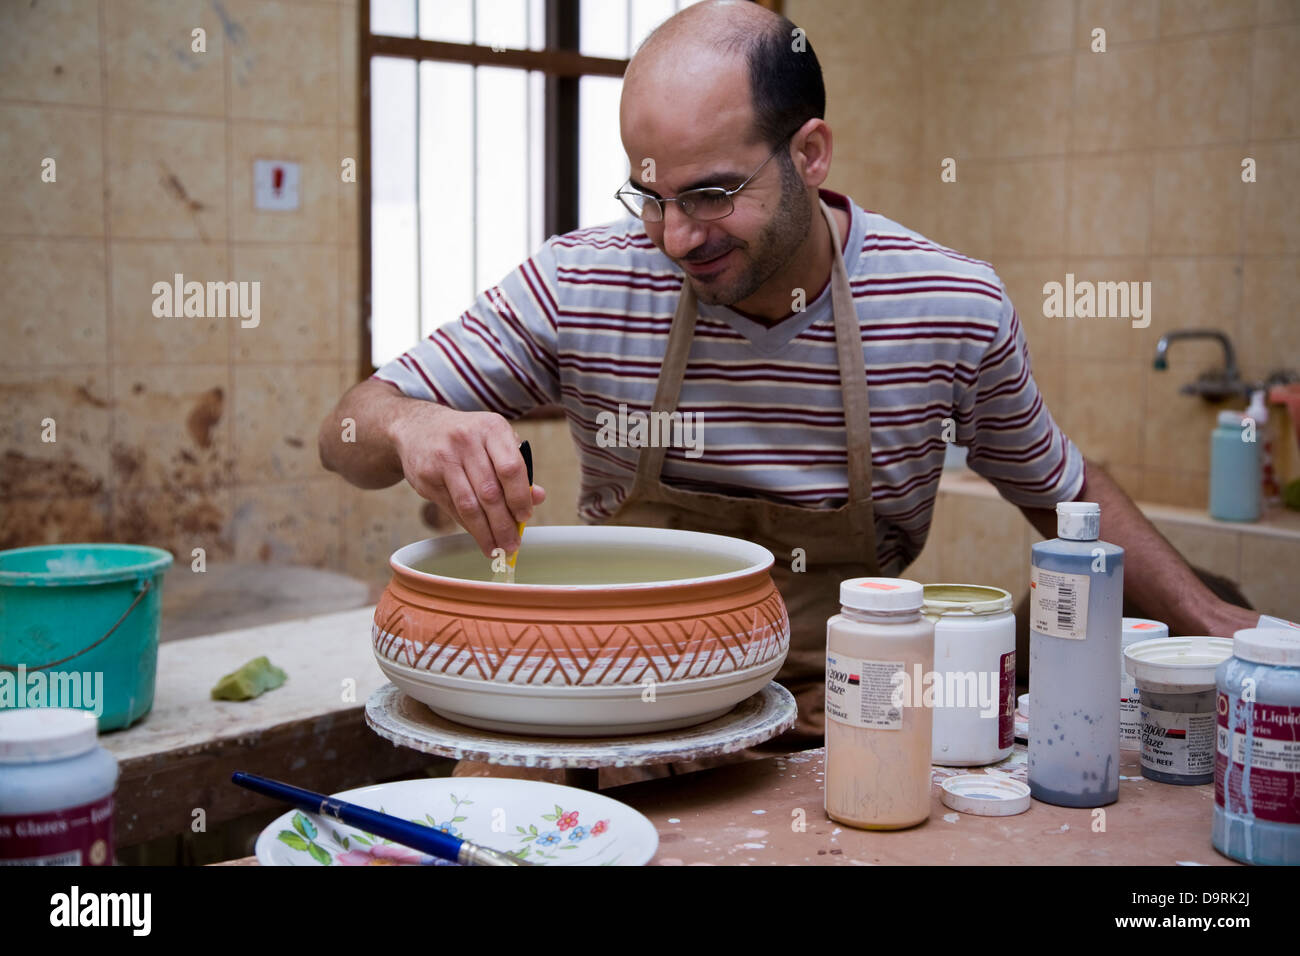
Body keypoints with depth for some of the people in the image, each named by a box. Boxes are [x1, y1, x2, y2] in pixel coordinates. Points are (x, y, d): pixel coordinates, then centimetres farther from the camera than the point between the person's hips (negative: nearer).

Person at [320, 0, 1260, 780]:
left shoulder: (957, 310, -9)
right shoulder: (579, 288, -11)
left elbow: (1062, 488, 11)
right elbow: (348, 434, -5)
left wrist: (1217, 624, 5)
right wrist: (411, 429, -28)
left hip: (840, 719, 1)